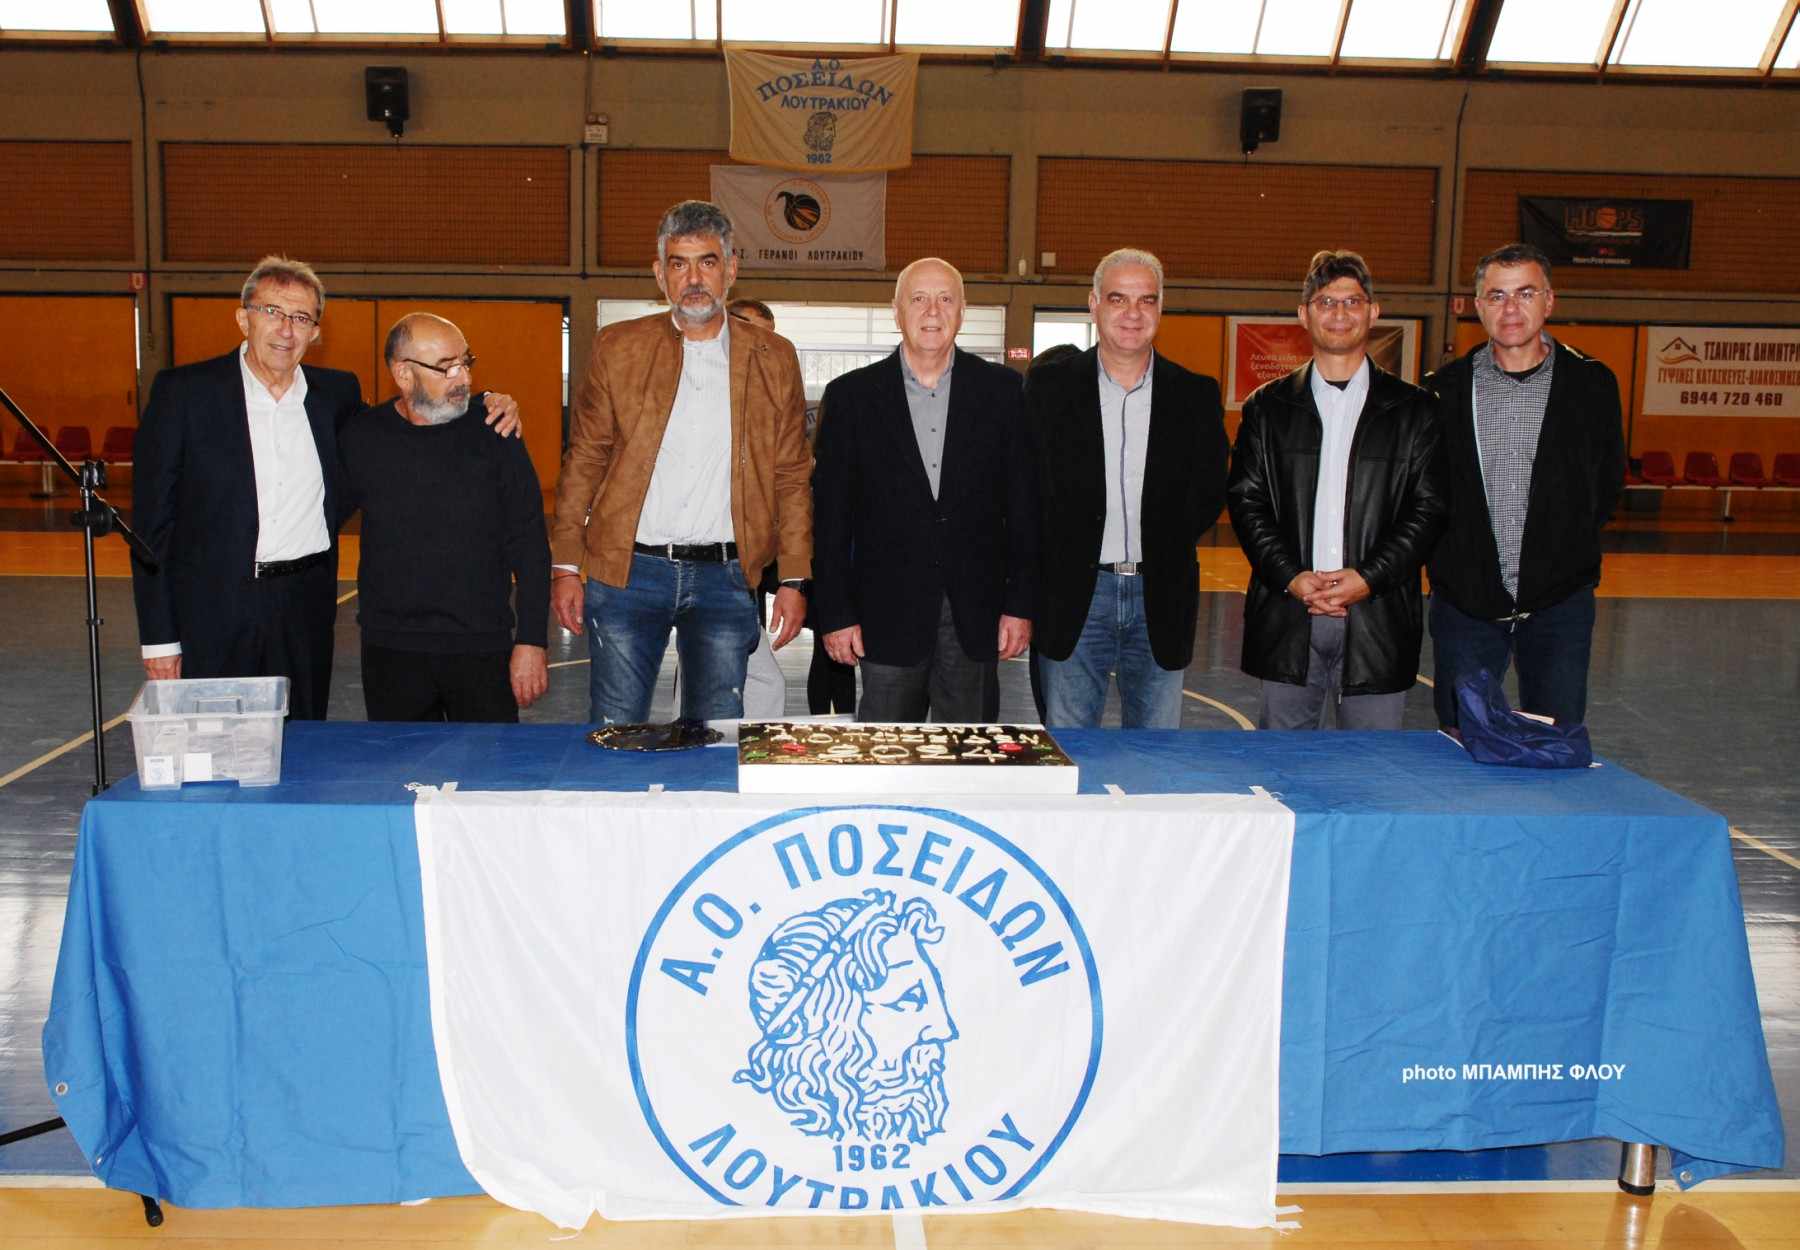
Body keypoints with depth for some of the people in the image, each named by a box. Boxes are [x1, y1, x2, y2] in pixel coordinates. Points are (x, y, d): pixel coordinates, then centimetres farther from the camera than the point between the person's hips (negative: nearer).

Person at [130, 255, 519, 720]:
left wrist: (484, 405, 3)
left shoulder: (336, 393, 7)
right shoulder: (182, 392, -3)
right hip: (211, 613, -3)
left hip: (305, 612, 3)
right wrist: (158, 637, -7)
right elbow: (152, 519, -3)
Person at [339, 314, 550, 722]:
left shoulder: (493, 435, -3)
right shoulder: (361, 439, 1)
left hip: (484, 649, -1)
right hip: (390, 652, 1)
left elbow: (529, 546, -2)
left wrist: (531, 641, -6)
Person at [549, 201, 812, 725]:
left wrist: (794, 580, 1)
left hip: (724, 577, 1)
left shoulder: (773, 359, 6)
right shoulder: (617, 348, 4)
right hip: (626, 570, 0)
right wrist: (566, 565, 0)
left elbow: (792, 477, 7)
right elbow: (583, 462, 6)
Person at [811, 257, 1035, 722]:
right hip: (888, 613, -1)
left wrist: (1021, 604, 0)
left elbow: (1023, 504, 5)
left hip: (975, 615, 1)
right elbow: (830, 514, 2)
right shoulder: (851, 395, 3)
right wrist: (835, 613, -2)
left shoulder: (1001, 389, 5)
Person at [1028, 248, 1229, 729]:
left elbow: (1209, 493, 10)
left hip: (1161, 599, 1)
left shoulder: (1196, 395, 6)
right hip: (1075, 595, -1)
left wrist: (1163, 550, 1)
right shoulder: (1049, 385, 2)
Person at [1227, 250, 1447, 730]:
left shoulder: (1413, 409, 7)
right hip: (1287, 618, 1)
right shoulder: (1267, 406, 9)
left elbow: (1430, 508, 1)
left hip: (1378, 615, 0)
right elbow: (1245, 501, 3)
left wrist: (1369, 577, -11)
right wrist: (1292, 577, -10)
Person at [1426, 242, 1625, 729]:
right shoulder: (1445, 388, 2)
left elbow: (1607, 484, 10)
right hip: (1465, 600, 0)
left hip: (1559, 602, 0)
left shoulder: (1592, 384, 2)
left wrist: (1569, 551, 4)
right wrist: (1450, 557, 2)